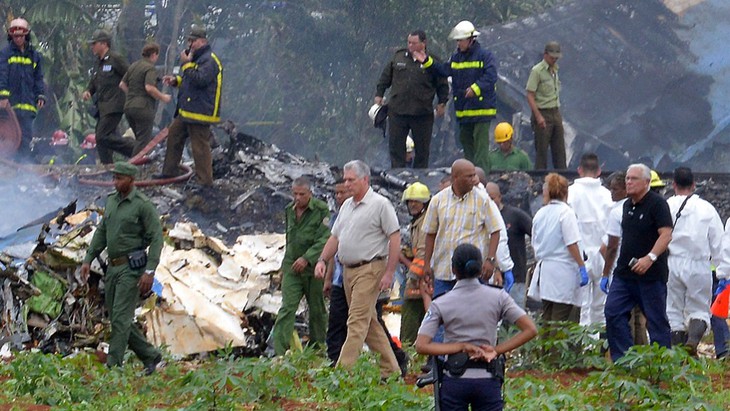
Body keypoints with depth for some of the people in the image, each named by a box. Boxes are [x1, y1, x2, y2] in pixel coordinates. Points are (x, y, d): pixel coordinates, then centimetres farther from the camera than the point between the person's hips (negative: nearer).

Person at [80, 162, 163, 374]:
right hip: (113, 267, 8)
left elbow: (156, 237, -13)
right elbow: (102, 232, 19)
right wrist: (88, 259, 13)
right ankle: (150, 356, 22)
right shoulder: (111, 201, 11)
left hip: (132, 267, -8)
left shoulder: (143, 205, -11)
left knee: (121, 317, -11)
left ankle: (113, 366, -10)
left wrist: (150, 271, -20)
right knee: (117, 318, 10)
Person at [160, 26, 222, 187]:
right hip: (187, 111, 11)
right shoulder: (198, 58, 19)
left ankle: (205, 180, -5)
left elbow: (200, 80, -28)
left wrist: (186, 64, -20)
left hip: (200, 112, -11)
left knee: (200, 146, -9)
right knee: (174, 135, 19)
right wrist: (176, 80, 16)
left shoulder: (209, 60, -15)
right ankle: (170, 171, 30)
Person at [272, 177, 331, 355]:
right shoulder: (290, 210, 11)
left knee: (317, 310, 8)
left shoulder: (321, 210, -9)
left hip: (313, 267, -4)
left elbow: (324, 239, -16)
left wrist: (307, 258, -24)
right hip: (292, 267, 4)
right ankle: (279, 352, -15)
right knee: (287, 308, -8)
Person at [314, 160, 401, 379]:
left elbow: (395, 238, -11)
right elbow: (335, 237, 21)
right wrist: (322, 260, 6)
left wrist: (389, 273, -16)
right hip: (348, 270, 9)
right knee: (369, 322, 11)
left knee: (357, 322, -12)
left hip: (369, 269, -9)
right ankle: (390, 369, 18)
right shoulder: (346, 205, 16)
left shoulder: (380, 204, -8)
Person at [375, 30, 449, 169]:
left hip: (422, 113, -2)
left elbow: (442, 84, 6)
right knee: (396, 145, 2)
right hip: (397, 111, 2)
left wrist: (442, 103, -1)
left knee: (422, 147, 5)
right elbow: (385, 77, 17)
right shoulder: (398, 57, 7)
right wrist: (379, 94, 13)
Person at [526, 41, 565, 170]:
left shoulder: (554, 70, 13)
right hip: (543, 113, -7)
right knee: (542, 149, -4)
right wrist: (538, 116, -20)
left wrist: (558, 114, 16)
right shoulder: (537, 71, -11)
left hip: (556, 113, 7)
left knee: (559, 149, 8)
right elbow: (530, 96, -14)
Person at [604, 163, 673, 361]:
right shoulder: (627, 205, 15)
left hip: (651, 274, -8)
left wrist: (650, 258, -29)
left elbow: (666, 235, -18)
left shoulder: (657, 204, -10)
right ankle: (621, 359, 1)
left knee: (656, 319, -1)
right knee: (613, 313, -2)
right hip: (624, 272, 8)